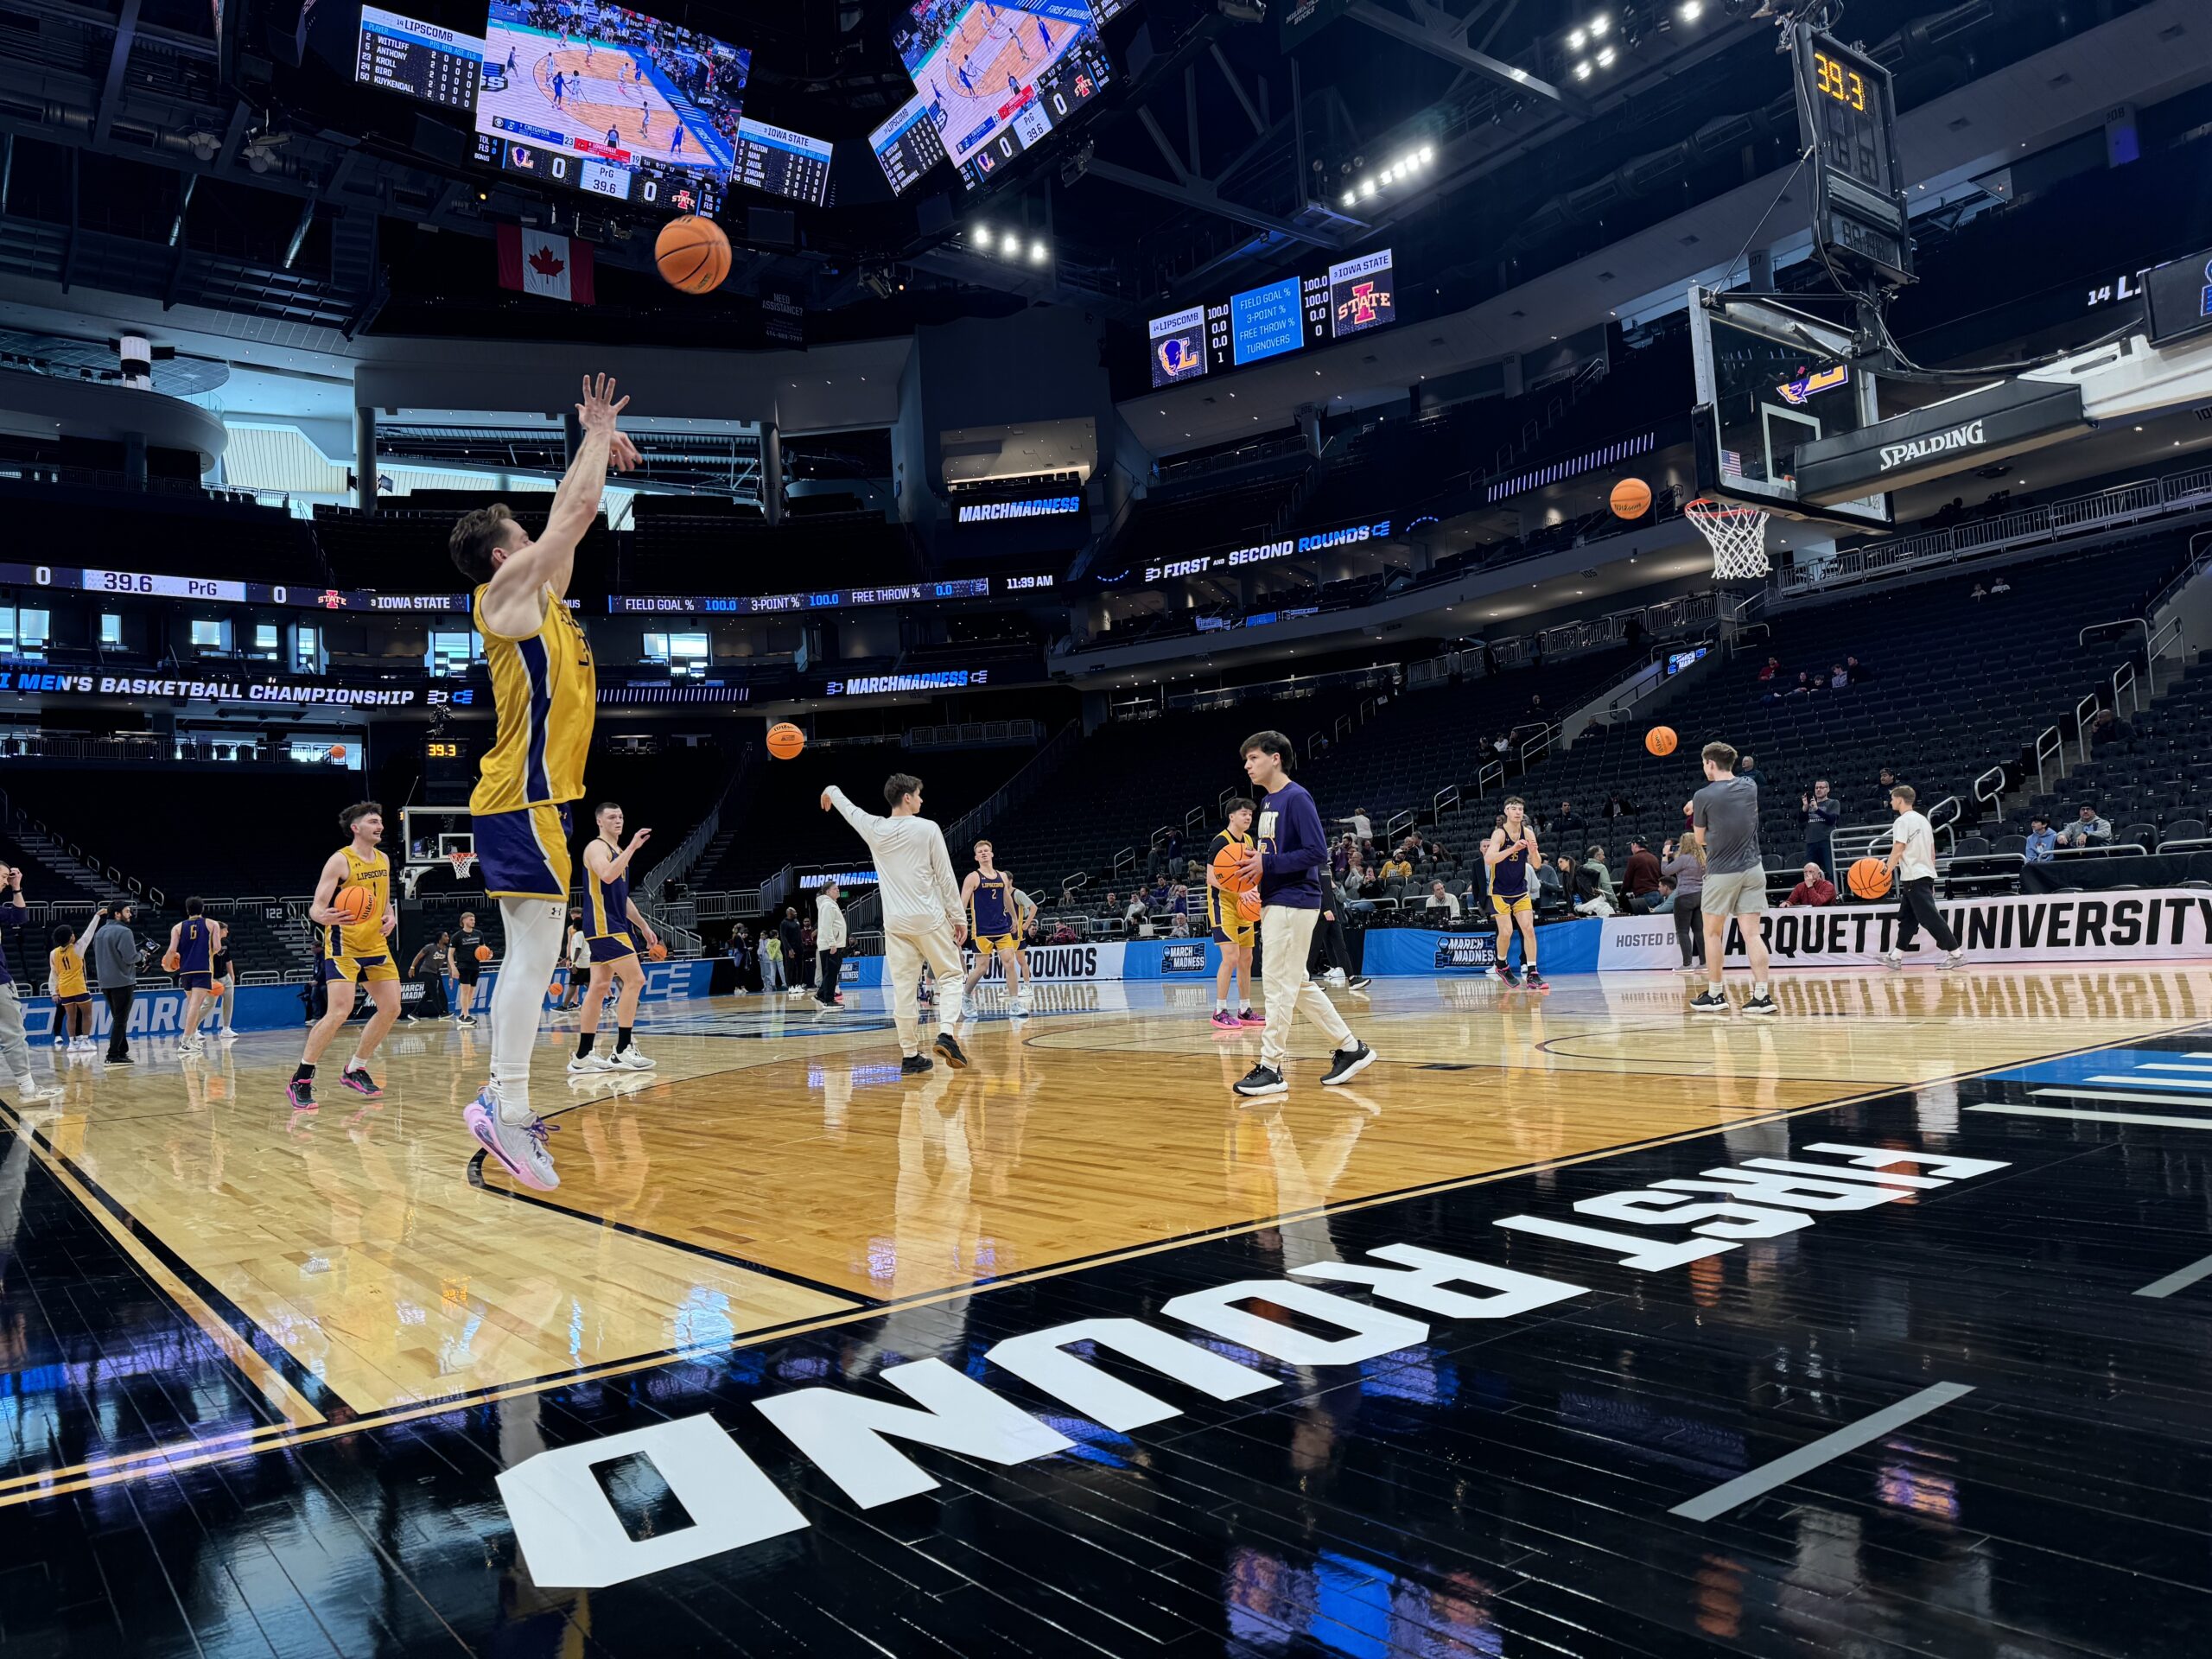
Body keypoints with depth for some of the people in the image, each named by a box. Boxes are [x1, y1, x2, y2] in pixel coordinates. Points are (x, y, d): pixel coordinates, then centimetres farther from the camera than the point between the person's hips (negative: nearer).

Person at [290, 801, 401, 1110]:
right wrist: (326, 917, -38)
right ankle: (300, 1081, -8)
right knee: (340, 1011, -18)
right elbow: (316, 908, -15)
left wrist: (391, 917, 0)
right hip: (344, 946, -7)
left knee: (391, 1009, 5)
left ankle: (355, 1070, 20)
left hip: (376, 945, 8)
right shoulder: (340, 860, -12)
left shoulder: (383, 859, 10)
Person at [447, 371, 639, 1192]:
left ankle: (502, 1101, 12)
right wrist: (597, 436, 7)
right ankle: (508, 1108, -13)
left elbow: (572, 518, 29)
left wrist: (598, 449, 26)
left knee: (531, 955, 9)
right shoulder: (507, 593, -4)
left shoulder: (537, 596, 19)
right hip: (524, 796, -10)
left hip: (530, 797, 10)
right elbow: (572, 515, -4)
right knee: (534, 953, -13)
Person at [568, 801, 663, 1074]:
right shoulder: (597, 847, -7)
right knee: (635, 980, -14)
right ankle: (622, 1051, -12)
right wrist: (632, 847, -29)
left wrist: (643, 926, 23)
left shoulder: (618, 851, 21)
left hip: (616, 926, 9)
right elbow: (608, 876, -28)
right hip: (603, 926, -9)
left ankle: (582, 1056, 11)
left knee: (599, 988, 8)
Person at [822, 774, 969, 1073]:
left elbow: (850, 810, 26)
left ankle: (910, 1054, 7)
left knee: (903, 989, 5)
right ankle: (946, 1034, -11)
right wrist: (958, 917, 3)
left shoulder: (875, 829, 4)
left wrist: (832, 791, 48)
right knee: (950, 977, 8)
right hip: (930, 920, -3)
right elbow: (946, 878, -5)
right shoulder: (927, 829, -6)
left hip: (895, 924, 3)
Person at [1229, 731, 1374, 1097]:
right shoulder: (1268, 802, 15)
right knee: (1297, 986, 13)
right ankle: (1350, 1048, 21)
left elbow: (1317, 852, -20)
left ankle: (1271, 1068, 1)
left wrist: (1267, 865, -20)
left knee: (1279, 984, -6)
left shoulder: (1296, 798, -13)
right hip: (1274, 903, 10)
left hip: (1293, 903, -10)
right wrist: (1253, 865, 3)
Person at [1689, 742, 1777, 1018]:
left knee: (1713, 933, 9)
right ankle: (1761, 996, -3)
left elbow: (1700, 839, 1)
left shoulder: (1703, 796, -10)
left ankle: (1715, 995, 14)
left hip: (1722, 872, -4)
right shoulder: (1750, 786, 4)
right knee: (1752, 933, 2)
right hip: (1752, 870, 4)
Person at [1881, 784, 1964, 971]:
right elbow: (1932, 852, 19)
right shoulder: (1923, 819, 16)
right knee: (1907, 917, 12)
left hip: (1914, 877, -10)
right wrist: (1930, 878, 23)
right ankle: (1896, 956, 14)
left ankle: (1956, 953, -11)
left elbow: (1898, 851, -18)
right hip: (1926, 875, 10)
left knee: (1930, 917, -10)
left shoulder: (1903, 821, -11)